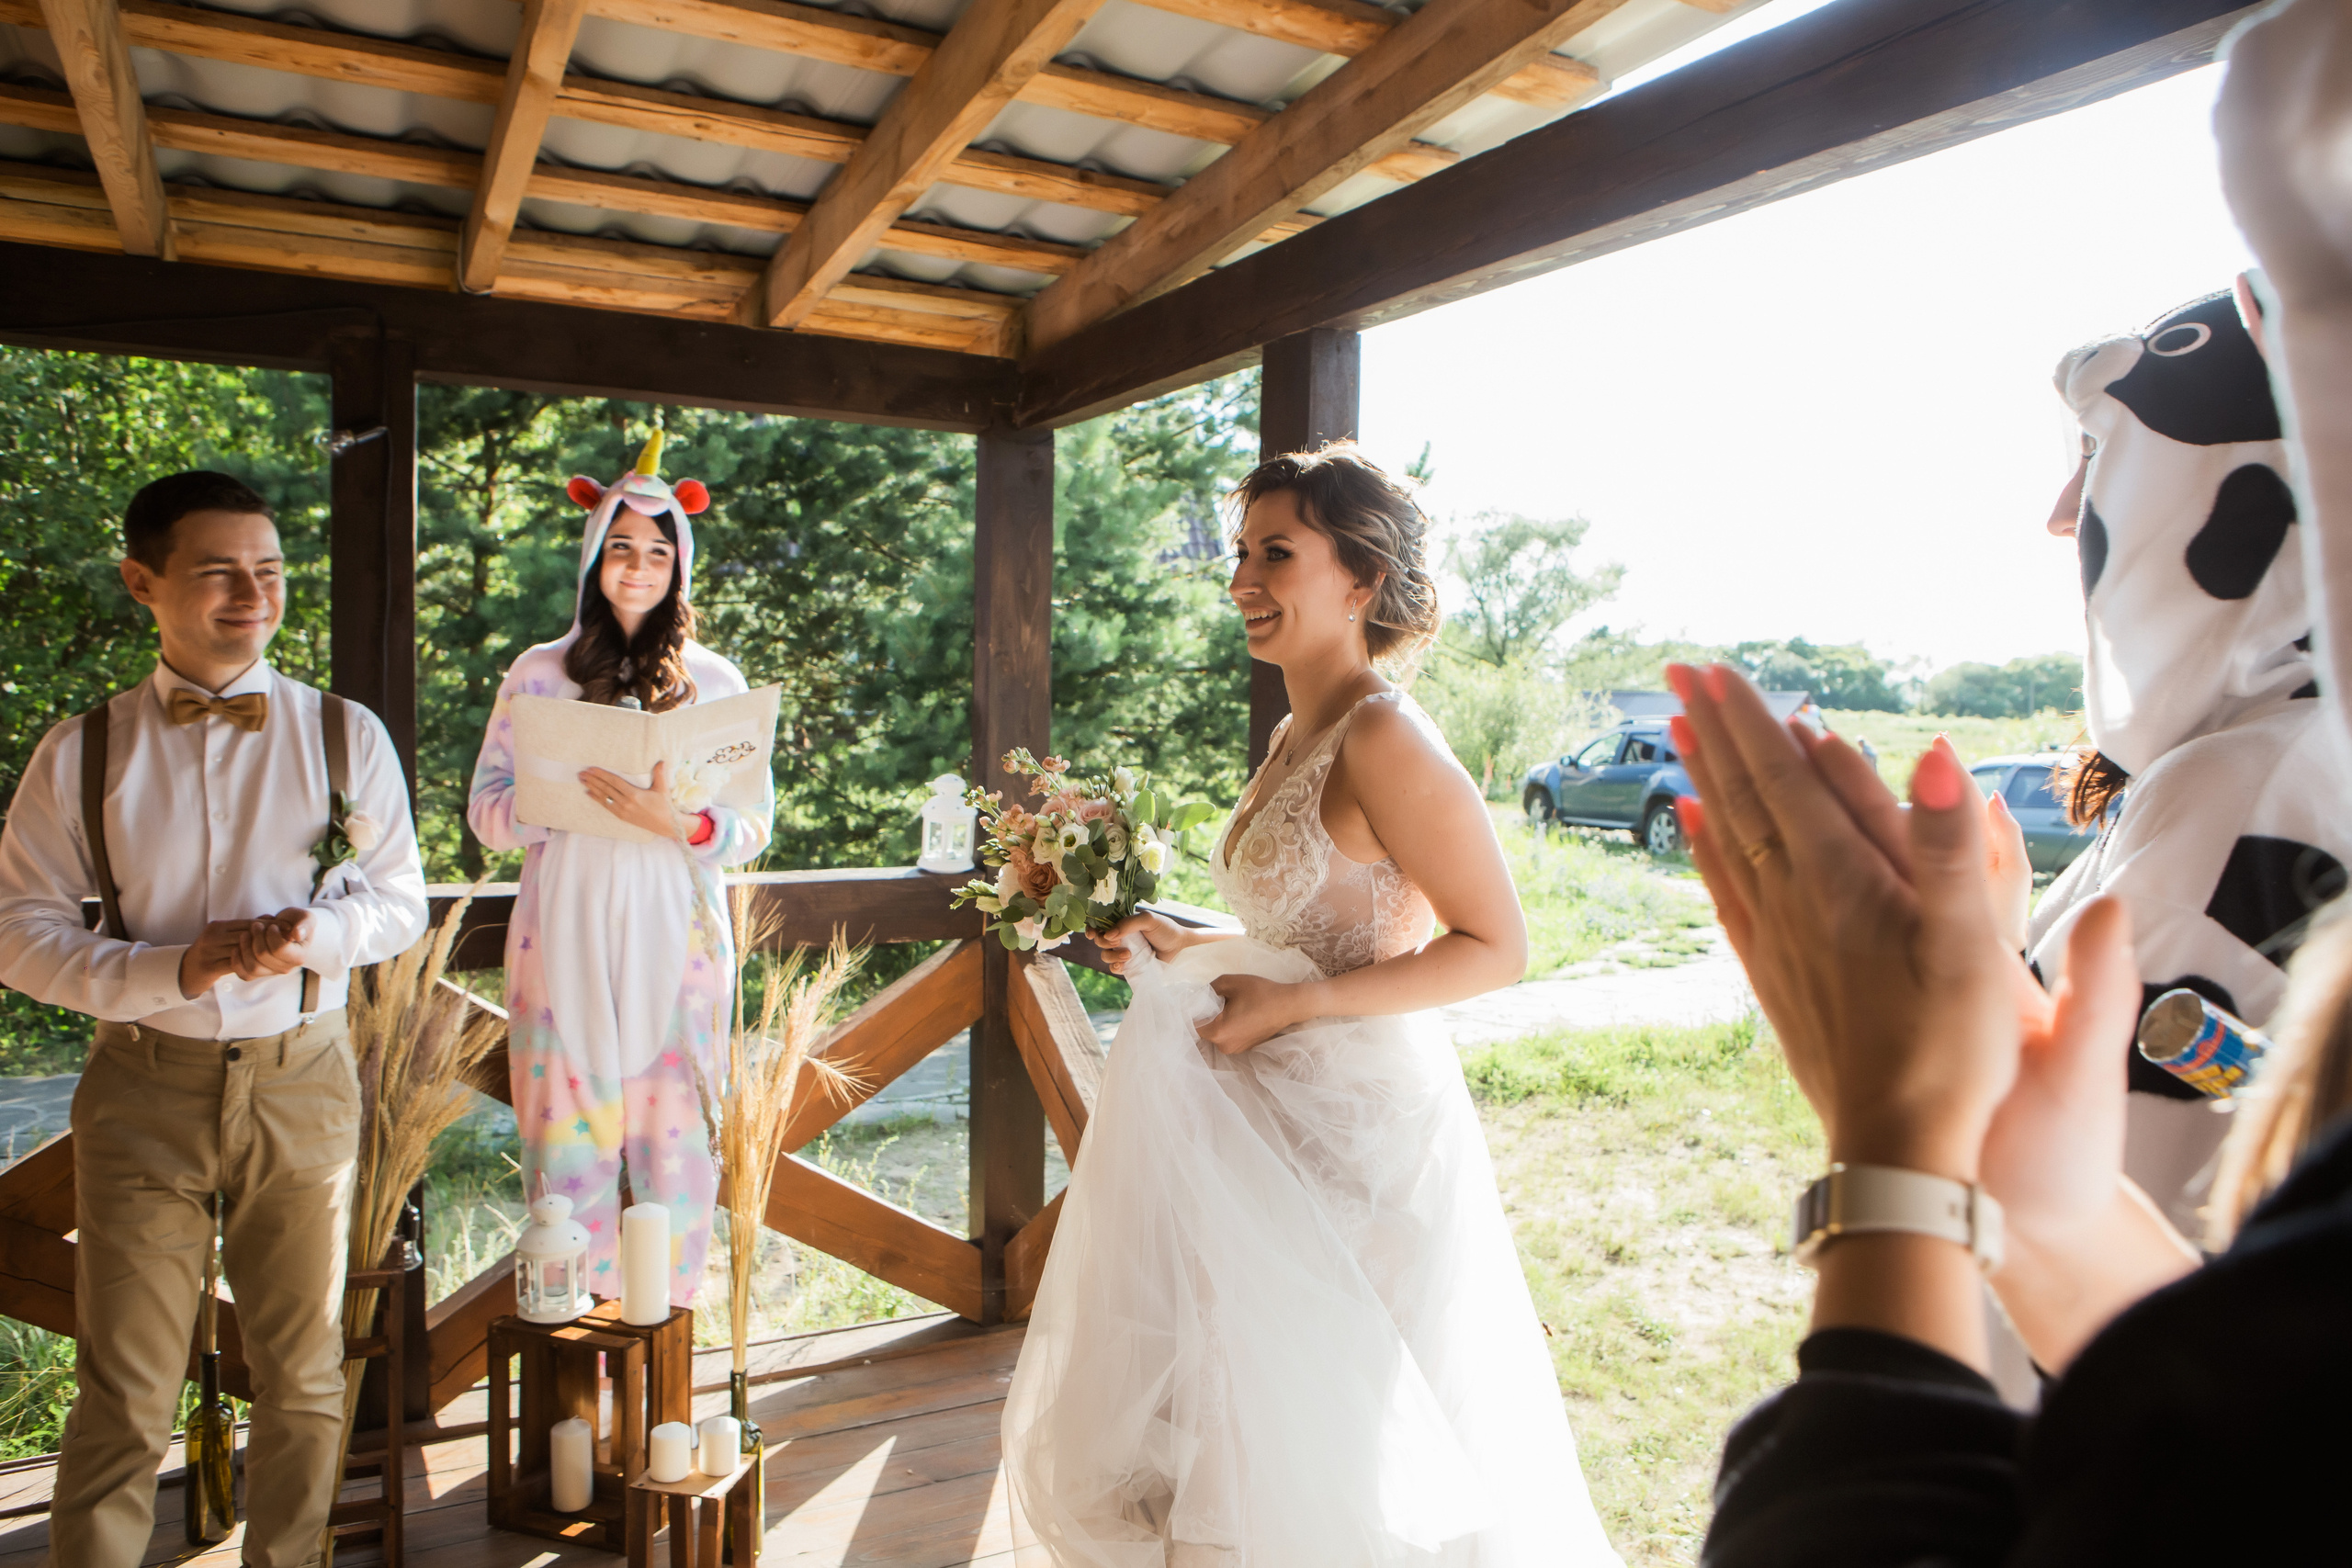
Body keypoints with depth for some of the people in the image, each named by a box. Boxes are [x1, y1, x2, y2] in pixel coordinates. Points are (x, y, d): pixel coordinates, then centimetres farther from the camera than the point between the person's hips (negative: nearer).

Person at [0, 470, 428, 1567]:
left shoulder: (345, 736, 0)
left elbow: (401, 900, 6)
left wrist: (315, 933, -16)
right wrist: (179, 967, -17)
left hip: (300, 1079, 1)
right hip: (145, 1084, -1)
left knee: (303, 1379, 13)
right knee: (125, 1397, 6)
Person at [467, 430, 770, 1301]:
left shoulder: (714, 679, 7)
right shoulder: (539, 673, 8)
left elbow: (755, 826, 2)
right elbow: (488, 811, 4)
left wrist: (676, 820, -18)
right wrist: (581, 794, -15)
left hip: (676, 936, 0)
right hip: (565, 937, 0)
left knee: (674, 1140, 2)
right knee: (570, 1142, 2)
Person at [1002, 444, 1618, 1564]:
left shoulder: (1381, 738, -18)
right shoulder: (1296, 735, 9)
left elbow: (1495, 947, -18)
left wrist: (1289, 1003, -21)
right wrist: (1183, 952, 7)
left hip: (1360, 1127, -8)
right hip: (1279, 1118, 9)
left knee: (1335, 1435, 7)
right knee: (1250, 1418, 20)